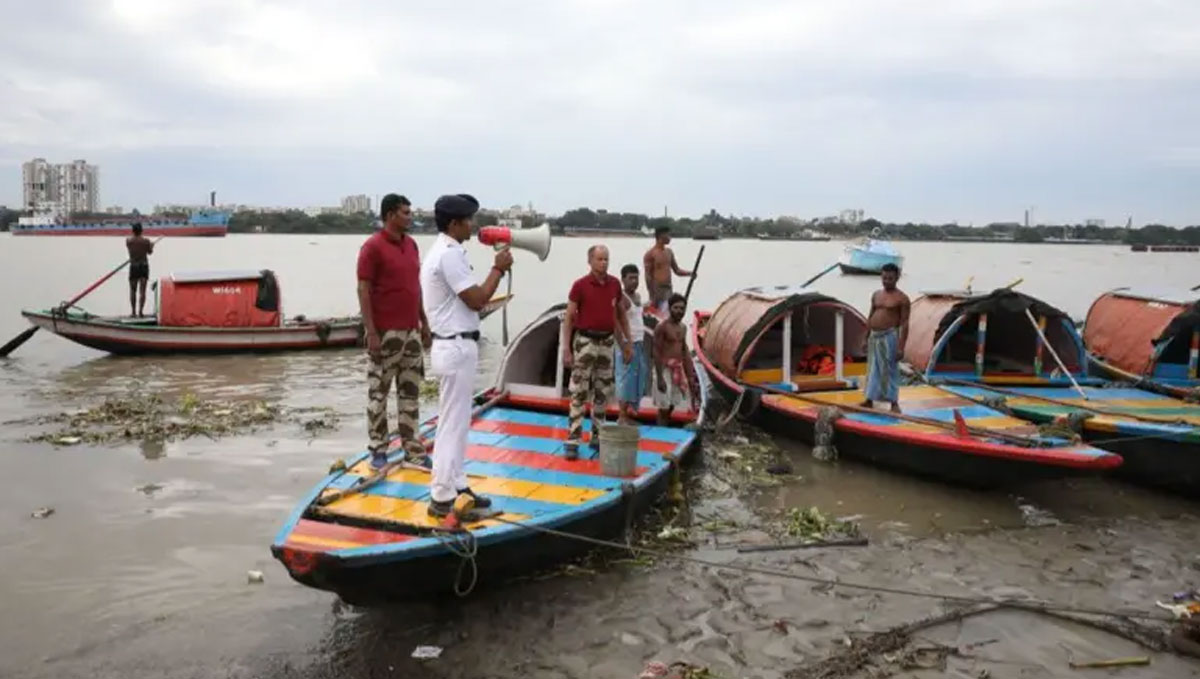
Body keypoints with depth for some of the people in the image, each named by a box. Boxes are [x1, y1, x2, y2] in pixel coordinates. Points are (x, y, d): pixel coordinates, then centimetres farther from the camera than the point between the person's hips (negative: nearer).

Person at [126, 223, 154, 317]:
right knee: (142, 291, 0)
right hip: (144, 266, -1)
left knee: (133, 290, 11)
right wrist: (152, 245, 26)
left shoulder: (128, 240, -4)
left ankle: (133, 312, 12)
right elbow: (150, 252, 4)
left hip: (133, 266, 1)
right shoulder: (146, 240, -9)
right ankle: (140, 311, -4)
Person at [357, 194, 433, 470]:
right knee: (378, 393, 3)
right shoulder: (373, 247, -11)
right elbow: (363, 291, -13)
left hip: (411, 330, 7)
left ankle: (411, 447, 20)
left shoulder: (411, 244, 11)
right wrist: (371, 332, -18)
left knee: (410, 391, 12)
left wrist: (424, 321, 15)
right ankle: (378, 449, 12)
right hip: (385, 333, -7)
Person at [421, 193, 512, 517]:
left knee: (455, 422, 17)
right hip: (456, 348, -11)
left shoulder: (442, 251, 15)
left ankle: (456, 485, 27)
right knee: (453, 424, -4)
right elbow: (477, 300, -18)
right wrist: (499, 268, -8)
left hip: (453, 346, 11)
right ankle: (442, 498, 3)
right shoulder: (450, 254, -19)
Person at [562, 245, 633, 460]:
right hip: (585, 341, -5)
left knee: (602, 392, 12)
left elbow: (621, 314, 14)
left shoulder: (614, 284, 4)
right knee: (579, 393, -6)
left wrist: (627, 343, 12)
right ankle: (572, 440, -3)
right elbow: (568, 318, -7)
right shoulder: (580, 285, -9)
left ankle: (597, 436, 24)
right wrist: (566, 349, -12)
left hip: (606, 342, 5)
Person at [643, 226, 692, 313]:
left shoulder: (669, 252, 12)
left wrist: (689, 273, -2)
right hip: (657, 290, -7)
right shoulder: (650, 254, -9)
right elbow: (648, 277, -12)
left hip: (669, 289, 7)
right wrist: (652, 297, -17)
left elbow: (677, 270, 17)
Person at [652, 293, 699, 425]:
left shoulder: (682, 327, 10)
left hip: (679, 369, 7)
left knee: (671, 406, 12)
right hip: (665, 369, -7)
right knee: (664, 407, -3)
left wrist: (690, 376, 16)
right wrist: (659, 377, -19)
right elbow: (656, 352, -15)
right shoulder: (662, 326, -13)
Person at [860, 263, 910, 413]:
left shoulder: (901, 298, -7)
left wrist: (901, 346, -17)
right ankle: (869, 400, 19)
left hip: (889, 337, -6)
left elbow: (904, 323, -10)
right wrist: (866, 338, 14)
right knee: (873, 369, 11)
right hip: (874, 336, 6)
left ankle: (894, 403, 1)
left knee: (890, 370, -4)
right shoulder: (876, 295, 12)